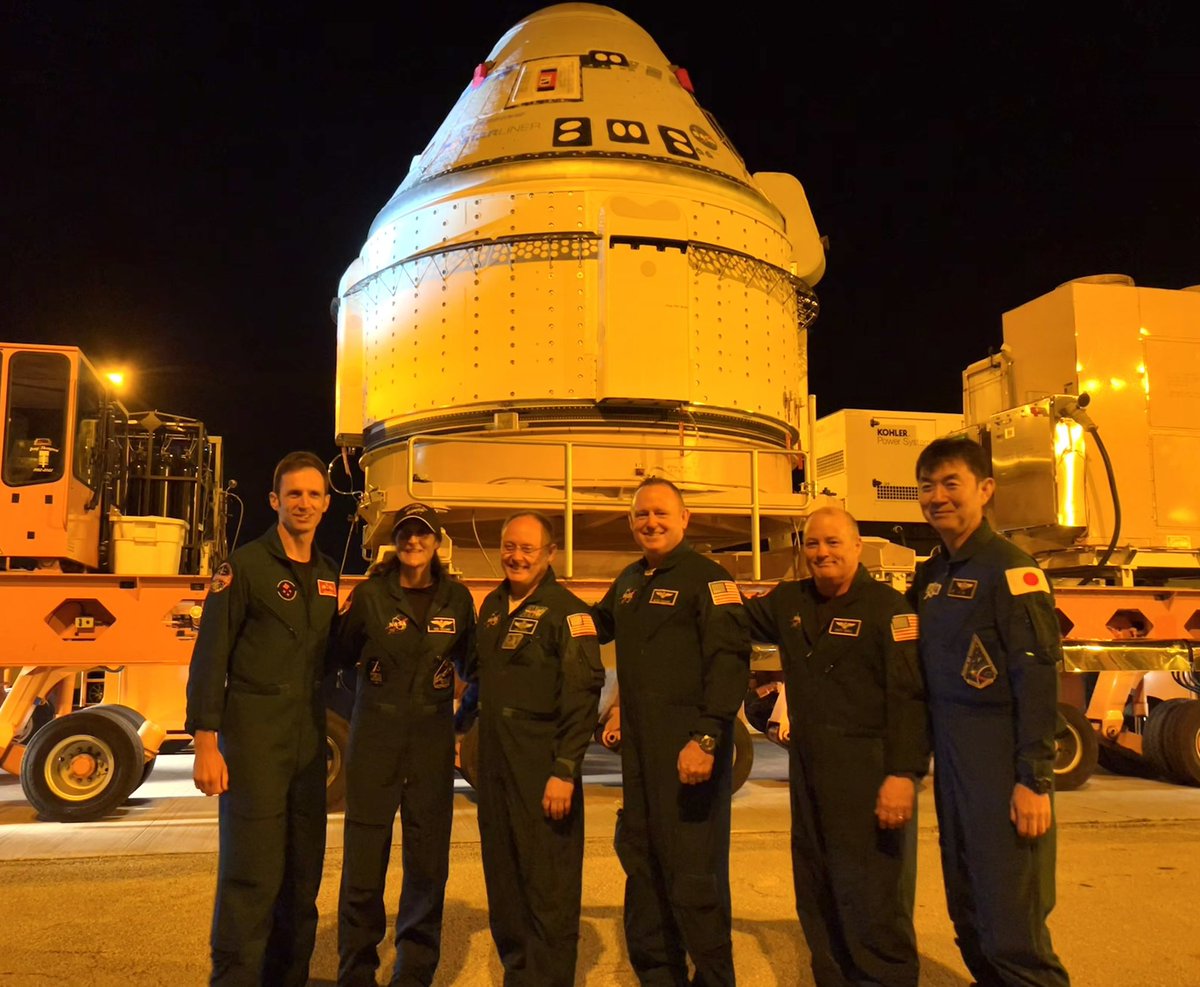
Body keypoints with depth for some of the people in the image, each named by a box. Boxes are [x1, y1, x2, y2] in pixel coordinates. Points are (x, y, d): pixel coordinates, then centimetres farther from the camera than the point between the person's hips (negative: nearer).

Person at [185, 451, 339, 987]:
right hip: (254, 740, -6)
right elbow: (210, 658, -10)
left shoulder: (328, 575, 12)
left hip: (308, 742, 6)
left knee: (302, 876, 13)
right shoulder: (245, 566, -6)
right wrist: (205, 745, -15)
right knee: (251, 876, -3)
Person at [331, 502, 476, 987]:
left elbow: (469, 665, 14)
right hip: (374, 738, -1)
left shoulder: (457, 598, 3)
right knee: (364, 861, 3)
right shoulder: (370, 594, -2)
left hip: (432, 740, 2)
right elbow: (341, 657, 5)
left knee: (428, 864, 7)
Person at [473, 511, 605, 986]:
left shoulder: (566, 610, -9)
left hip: (542, 769, -7)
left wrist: (565, 771, -20)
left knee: (549, 888, 0)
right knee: (503, 884, 17)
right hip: (495, 765, 7)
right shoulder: (492, 606, 12)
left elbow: (582, 694, -16)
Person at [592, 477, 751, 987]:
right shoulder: (629, 581, 15)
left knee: (693, 871, -2)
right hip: (638, 746, 8)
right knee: (641, 860, 17)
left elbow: (730, 661, -18)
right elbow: (598, 625, 35)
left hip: (689, 747, -8)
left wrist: (707, 738, -26)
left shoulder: (707, 578, -8)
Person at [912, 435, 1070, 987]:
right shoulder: (929, 576, 13)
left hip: (1003, 770, -8)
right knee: (969, 920, 17)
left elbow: (1040, 676, -16)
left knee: (1012, 929, -5)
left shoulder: (1008, 568, -10)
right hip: (951, 765, 8)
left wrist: (1035, 780, -19)